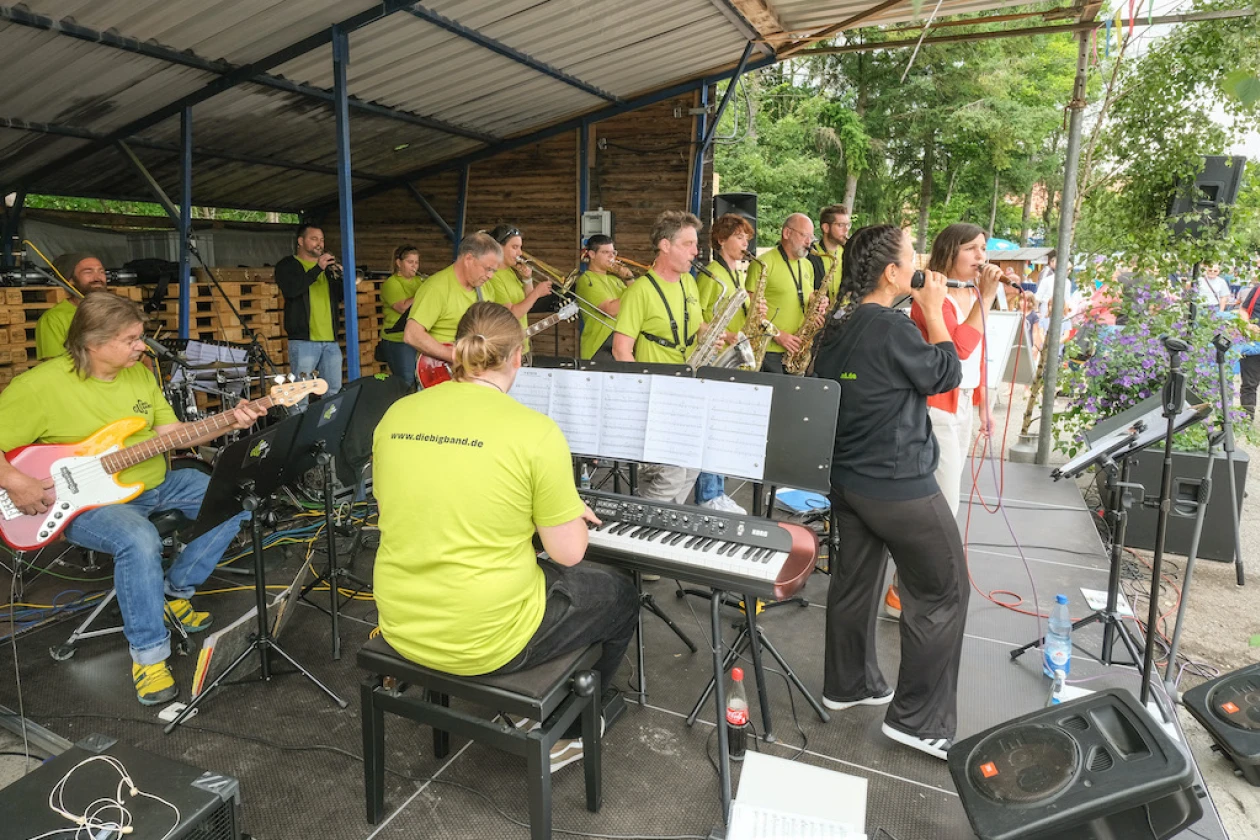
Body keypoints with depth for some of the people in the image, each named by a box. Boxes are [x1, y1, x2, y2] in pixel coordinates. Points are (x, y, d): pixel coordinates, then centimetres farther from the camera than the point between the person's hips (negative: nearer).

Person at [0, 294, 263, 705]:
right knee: (140, 541, -37)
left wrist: (228, 424, -10)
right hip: (87, 501, -7)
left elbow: (171, 433, 3)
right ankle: (148, 653, -17)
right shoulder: (39, 385, -16)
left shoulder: (139, 373, 3)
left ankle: (175, 591, 11)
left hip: (156, 482, 7)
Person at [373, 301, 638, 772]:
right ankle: (559, 734, 27)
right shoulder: (535, 432, -18)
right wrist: (572, 512, 10)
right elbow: (568, 553, -13)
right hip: (486, 642, -6)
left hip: (401, 629, 6)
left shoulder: (395, 416, -3)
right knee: (620, 596, 19)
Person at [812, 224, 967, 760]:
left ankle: (847, 684, 33)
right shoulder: (892, 329, -22)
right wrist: (933, 310, -1)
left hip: (844, 474, 9)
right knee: (941, 591, 5)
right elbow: (946, 374, -9)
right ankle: (919, 719, 12)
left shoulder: (836, 326, 4)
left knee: (855, 578, 19)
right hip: (898, 484, -9)